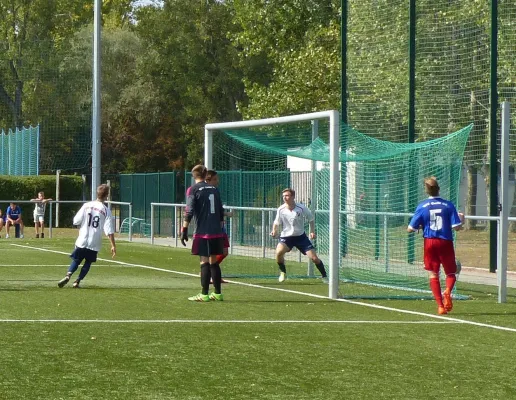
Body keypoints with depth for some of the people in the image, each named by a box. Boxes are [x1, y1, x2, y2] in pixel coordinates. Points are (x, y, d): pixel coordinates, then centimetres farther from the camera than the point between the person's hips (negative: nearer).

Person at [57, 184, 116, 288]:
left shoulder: (87, 205, -3)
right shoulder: (106, 211, -6)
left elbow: (76, 221, -2)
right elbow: (109, 231, -12)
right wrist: (113, 246, -8)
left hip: (82, 241, 1)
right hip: (94, 244, -1)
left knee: (76, 260, 12)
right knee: (88, 262, 17)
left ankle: (68, 275, -13)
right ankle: (77, 281, 8)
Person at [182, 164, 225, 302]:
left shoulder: (194, 189, -4)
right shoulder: (214, 189, 12)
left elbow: (189, 211, -13)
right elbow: (221, 211, 15)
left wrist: (184, 230, -10)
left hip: (202, 232, -5)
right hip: (216, 232, 5)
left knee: (205, 262, -4)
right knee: (214, 262, 11)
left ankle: (204, 294, -4)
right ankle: (217, 293, 14)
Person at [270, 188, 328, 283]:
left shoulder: (301, 208, -12)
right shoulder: (281, 210, -9)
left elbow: (311, 220, 4)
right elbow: (276, 222, 5)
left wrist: (312, 231, -9)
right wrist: (274, 231, -15)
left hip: (300, 236, 0)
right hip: (286, 236, 0)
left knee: (314, 257, -7)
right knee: (279, 252, -29)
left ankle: (324, 276, 14)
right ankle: (283, 273, -3)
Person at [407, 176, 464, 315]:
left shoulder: (422, 206, -3)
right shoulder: (448, 205, -5)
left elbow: (410, 229, -3)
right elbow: (456, 227, -7)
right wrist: (461, 220, 15)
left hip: (430, 242, 0)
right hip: (445, 242, 0)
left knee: (433, 274, 7)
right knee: (450, 273, 13)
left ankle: (440, 305, -4)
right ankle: (447, 291, -19)